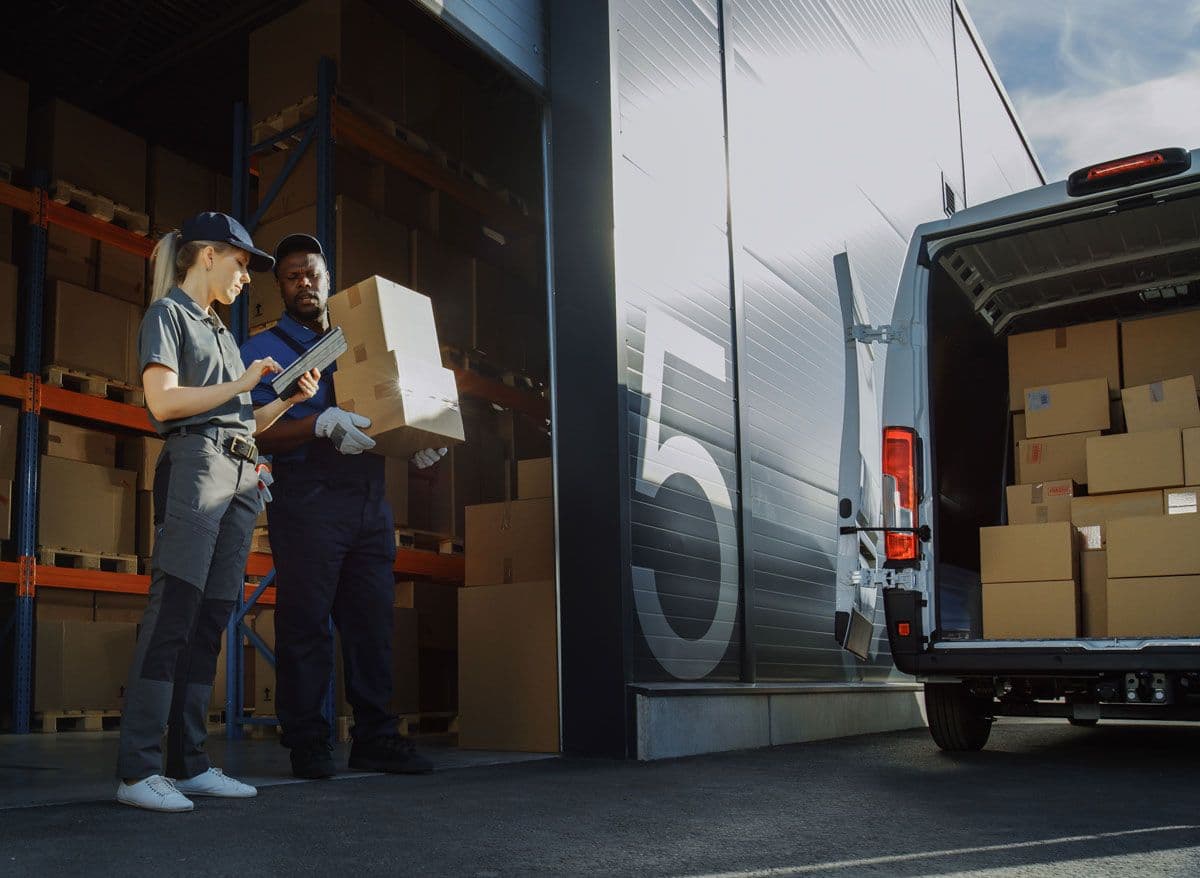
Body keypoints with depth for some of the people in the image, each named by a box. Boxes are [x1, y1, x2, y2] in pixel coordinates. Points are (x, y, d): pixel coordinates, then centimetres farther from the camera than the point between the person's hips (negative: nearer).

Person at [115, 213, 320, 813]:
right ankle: (138, 771, -14)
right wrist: (241, 383, -5)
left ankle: (190, 764, 5)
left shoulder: (219, 331, 27)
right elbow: (163, 401, -10)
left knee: (210, 621, 3)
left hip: (241, 475, 8)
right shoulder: (167, 313, 4)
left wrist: (293, 398, 15)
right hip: (194, 465, -8)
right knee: (172, 613, -14)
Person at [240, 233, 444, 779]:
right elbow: (257, 434, -6)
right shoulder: (264, 351, 7)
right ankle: (307, 743, 6)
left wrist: (414, 447, 2)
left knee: (372, 621, 4)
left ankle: (376, 737, 11)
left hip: (369, 499, 5)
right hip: (307, 502, -4)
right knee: (305, 623, -3)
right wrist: (321, 424, -23)